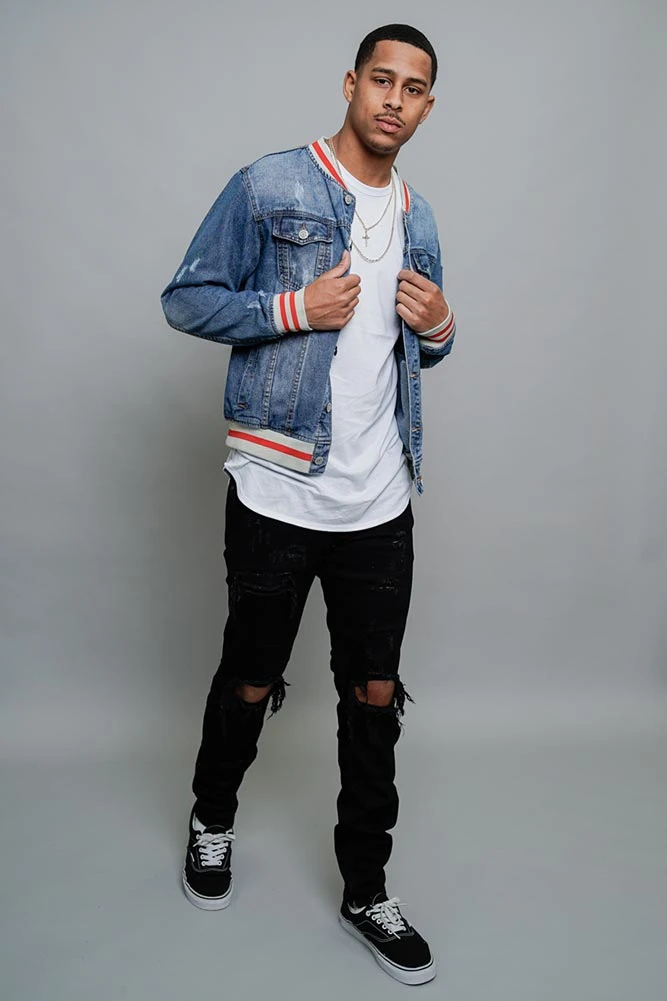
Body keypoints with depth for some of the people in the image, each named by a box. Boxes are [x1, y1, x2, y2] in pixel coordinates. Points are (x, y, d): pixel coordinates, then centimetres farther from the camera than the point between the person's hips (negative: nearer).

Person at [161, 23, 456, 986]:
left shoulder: (418, 216, 14)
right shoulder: (268, 186, -3)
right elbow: (185, 298, -4)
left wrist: (440, 328, 0)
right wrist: (294, 307, -16)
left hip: (381, 502, 5)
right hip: (278, 496, -4)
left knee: (375, 695, 10)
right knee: (250, 682, 12)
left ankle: (366, 889, 29)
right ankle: (213, 817, 43)